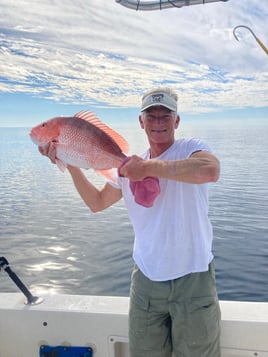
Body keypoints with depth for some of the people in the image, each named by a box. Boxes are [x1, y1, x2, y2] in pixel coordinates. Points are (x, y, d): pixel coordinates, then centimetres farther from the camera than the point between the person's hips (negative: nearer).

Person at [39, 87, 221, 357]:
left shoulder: (190, 148, -9)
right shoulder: (129, 165, 7)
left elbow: (211, 170, -33)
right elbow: (97, 202, 12)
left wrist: (149, 167, -34)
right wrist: (70, 164, 4)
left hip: (192, 277, -4)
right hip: (146, 279, 4)